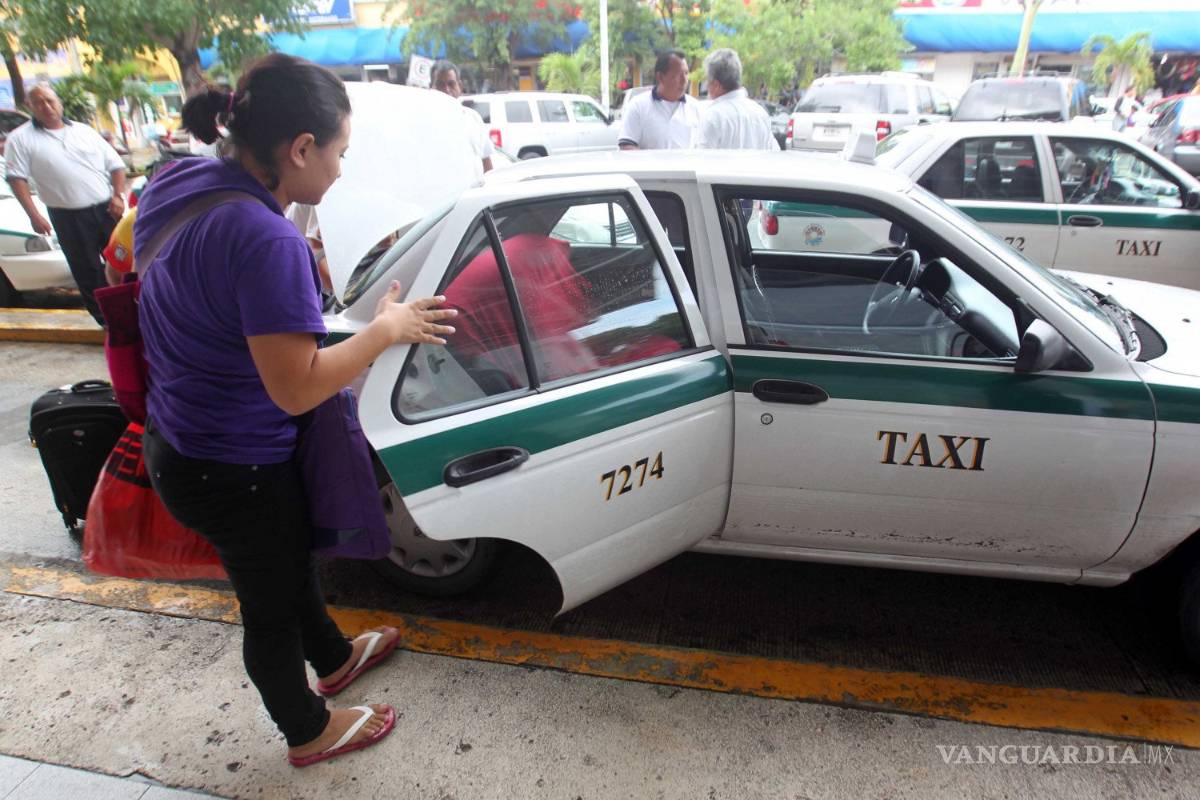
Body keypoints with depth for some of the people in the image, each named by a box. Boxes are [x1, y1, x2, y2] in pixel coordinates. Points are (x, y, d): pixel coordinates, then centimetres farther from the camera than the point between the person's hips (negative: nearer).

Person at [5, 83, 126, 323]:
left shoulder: (84, 131, 10)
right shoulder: (20, 138, 2)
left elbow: (116, 164, 11)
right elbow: (17, 178, -3)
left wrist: (118, 196, -4)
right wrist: (34, 215, -13)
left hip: (106, 210, 2)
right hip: (68, 218, -2)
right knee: (88, 271, 3)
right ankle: (107, 319, 11)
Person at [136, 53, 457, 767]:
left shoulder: (181, 183, -3)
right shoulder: (265, 240, -31)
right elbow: (297, 389, -29)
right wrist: (388, 328, -19)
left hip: (180, 440, 8)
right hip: (234, 472, -8)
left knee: (289, 563, 28)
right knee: (273, 604, 15)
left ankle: (333, 659, 55)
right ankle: (309, 733, 42)